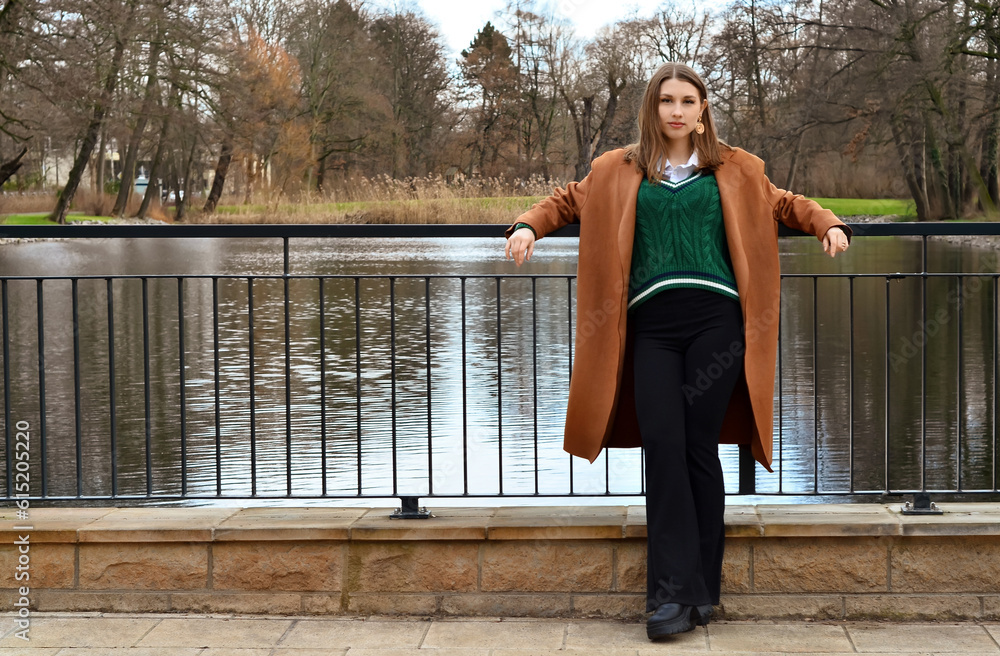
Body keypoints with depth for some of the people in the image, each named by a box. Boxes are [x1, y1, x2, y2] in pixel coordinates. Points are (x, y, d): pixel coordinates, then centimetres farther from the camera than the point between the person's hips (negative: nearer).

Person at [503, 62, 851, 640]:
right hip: (651, 323, 0)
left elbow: (784, 204, 25)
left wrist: (828, 224, 8)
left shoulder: (735, 170, 18)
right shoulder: (618, 172, 18)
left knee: (701, 447, -3)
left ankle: (701, 590, 6)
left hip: (715, 317, 0)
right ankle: (674, 592, -10)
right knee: (663, 447, -11)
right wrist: (528, 226, 7)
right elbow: (568, 201, 25)